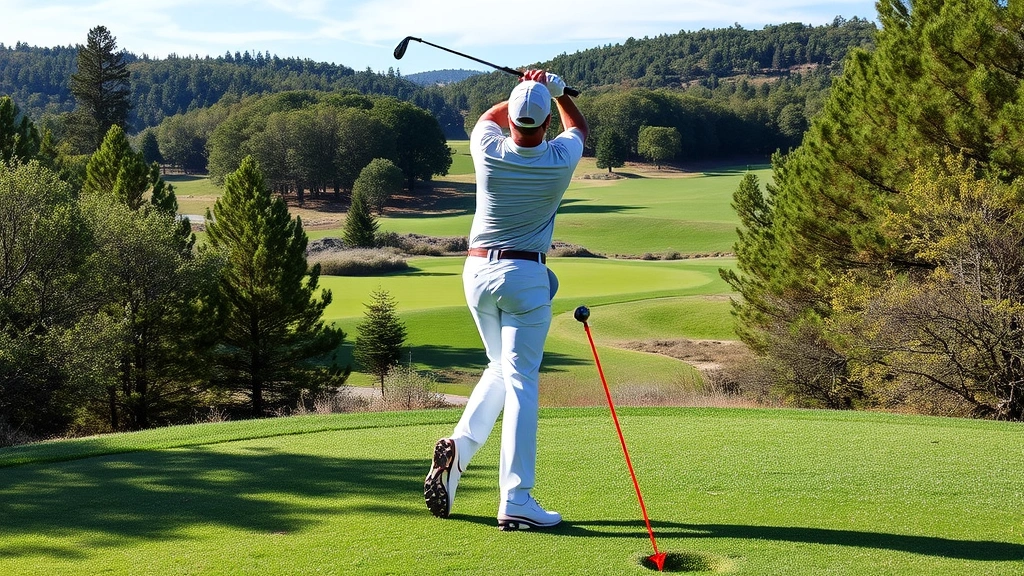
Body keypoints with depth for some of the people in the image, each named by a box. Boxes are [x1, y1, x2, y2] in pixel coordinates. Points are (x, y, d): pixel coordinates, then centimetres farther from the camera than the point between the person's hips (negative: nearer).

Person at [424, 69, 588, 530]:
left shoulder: (489, 152, -7)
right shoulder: (560, 160, -9)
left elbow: (491, 114, 21)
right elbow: (578, 125, 18)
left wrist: (525, 91, 26)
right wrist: (554, 89, 28)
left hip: (477, 272, 4)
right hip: (525, 276, -3)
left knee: (500, 367, 22)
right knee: (520, 380, -5)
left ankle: (459, 446, 4)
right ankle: (515, 501, -9)